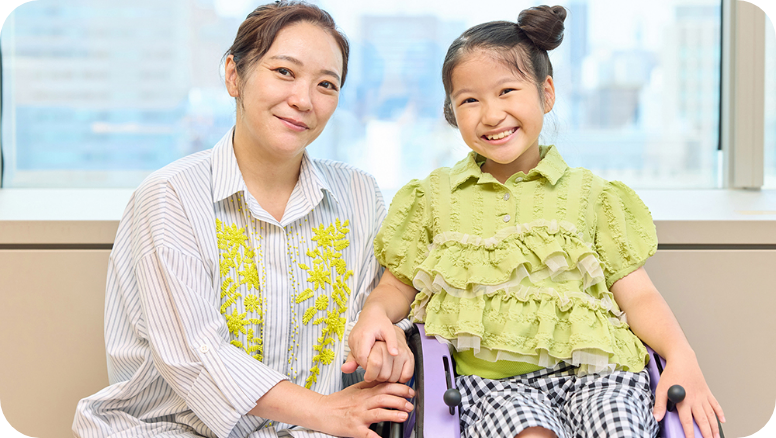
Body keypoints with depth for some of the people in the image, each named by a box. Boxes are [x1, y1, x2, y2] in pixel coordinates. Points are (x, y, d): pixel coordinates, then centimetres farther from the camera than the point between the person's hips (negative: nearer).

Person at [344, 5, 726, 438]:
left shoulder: (590, 193, 13)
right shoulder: (435, 196, 16)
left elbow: (638, 295, 9)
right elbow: (398, 285, 19)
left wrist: (682, 357, -9)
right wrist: (374, 315, -5)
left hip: (589, 369, 1)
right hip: (487, 380, -1)